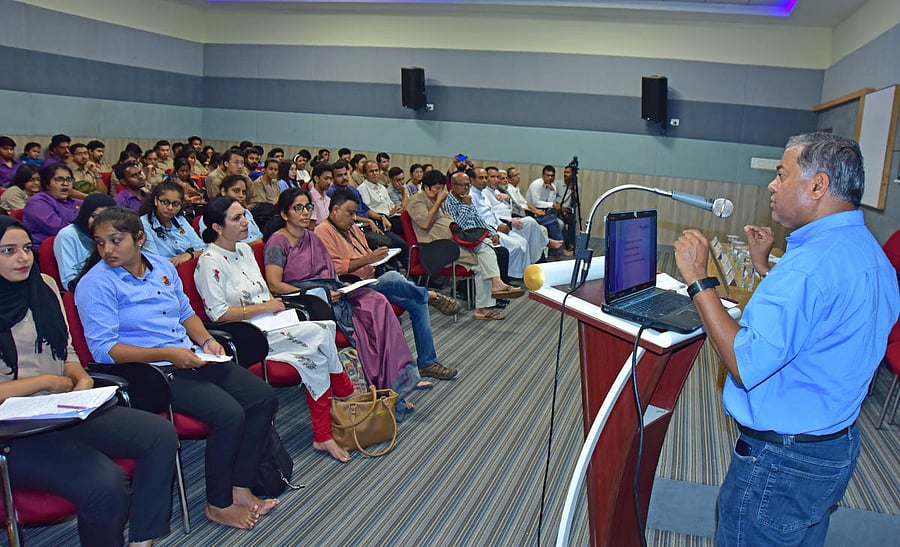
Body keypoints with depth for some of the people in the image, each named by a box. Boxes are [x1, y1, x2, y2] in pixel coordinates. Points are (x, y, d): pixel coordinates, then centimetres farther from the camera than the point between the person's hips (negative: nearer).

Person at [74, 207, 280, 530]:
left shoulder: (162, 266, 11)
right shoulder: (96, 284, -9)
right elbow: (103, 349, -16)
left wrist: (206, 340, 2)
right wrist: (166, 354, -23)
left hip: (191, 357, 8)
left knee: (263, 397, -5)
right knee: (229, 414, -24)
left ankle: (240, 488, 5)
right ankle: (218, 504, -3)